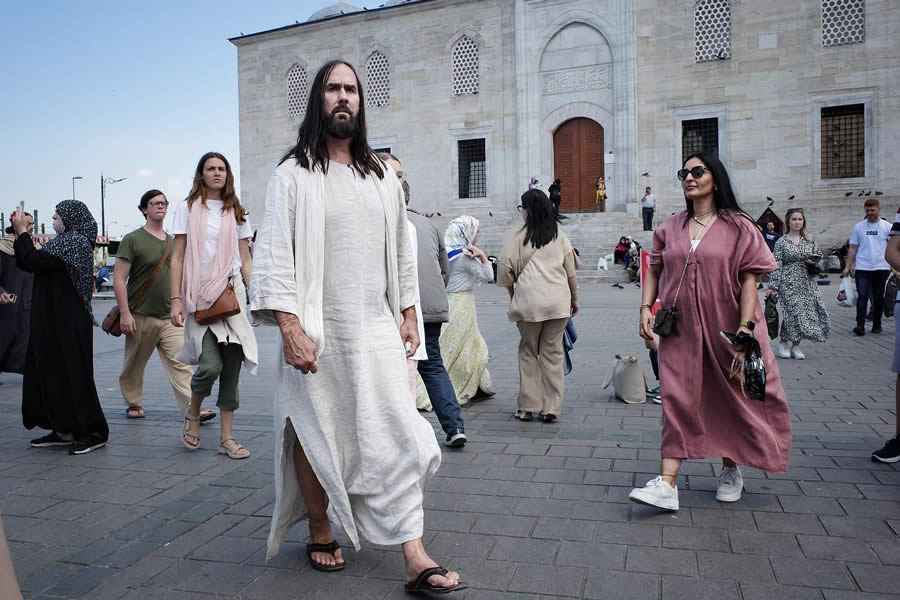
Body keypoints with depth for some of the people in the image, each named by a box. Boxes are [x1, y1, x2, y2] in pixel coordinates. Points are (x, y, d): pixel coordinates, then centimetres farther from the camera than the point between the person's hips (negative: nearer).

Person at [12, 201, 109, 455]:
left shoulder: (76, 242, -13)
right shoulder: (66, 241, 16)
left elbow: (35, 262, -23)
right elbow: (29, 262, 15)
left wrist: (22, 232, -13)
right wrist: (21, 234, 6)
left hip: (68, 323, -10)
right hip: (54, 321, 10)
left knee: (70, 374, -6)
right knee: (51, 373, 11)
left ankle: (94, 433, 1)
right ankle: (64, 430, 19)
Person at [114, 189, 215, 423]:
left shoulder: (173, 243, 12)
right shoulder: (132, 240, -4)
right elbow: (118, 279, -8)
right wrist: (125, 313, -14)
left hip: (170, 318, 3)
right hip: (141, 317, -3)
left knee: (180, 362, -8)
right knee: (133, 365, 11)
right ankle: (134, 404, 30)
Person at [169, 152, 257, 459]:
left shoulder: (237, 212, 14)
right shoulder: (188, 208, 6)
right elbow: (177, 258, 3)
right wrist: (176, 300, -6)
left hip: (232, 293, 3)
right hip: (199, 296, -3)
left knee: (232, 367, 1)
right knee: (210, 365, -16)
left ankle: (226, 437, 11)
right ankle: (193, 414, 15)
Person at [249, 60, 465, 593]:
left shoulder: (382, 175, 13)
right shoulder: (294, 174, 0)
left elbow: (401, 251, 16)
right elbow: (274, 255, -6)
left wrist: (408, 314, 10)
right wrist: (291, 328, -15)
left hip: (377, 330, 3)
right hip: (318, 333, -3)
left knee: (397, 437, -2)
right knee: (316, 438, 9)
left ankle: (415, 559, 3)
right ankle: (320, 535, 31)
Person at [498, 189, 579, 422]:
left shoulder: (518, 236, 0)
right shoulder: (558, 235, 10)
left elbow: (506, 270, -1)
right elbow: (570, 271, 12)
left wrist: (512, 294, 16)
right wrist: (574, 298, 23)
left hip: (529, 301, -2)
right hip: (558, 302, 2)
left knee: (528, 352, 10)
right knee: (553, 352, 8)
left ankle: (528, 407, 13)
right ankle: (551, 408, 9)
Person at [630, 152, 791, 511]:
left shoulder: (738, 227, -2)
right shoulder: (670, 228, 8)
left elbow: (749, 280, -7)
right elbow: (654, 271, 12)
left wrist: (745, 326, -15)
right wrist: (646, 308, -2)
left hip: (725, 330, -2)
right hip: (680, 330, 2)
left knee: (730, 400, 12)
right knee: (677, 401, -3)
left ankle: (730, 470, 34)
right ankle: (666, 485, -4)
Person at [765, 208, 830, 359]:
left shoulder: (809, 240, 9)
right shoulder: (781, 242, -2)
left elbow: (819, 256, 20)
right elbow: (776, 266, -5)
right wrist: (772, 287, -11)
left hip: (807, 283, 4)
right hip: (789, 283, -4)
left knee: (806, 312, 0)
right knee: (791, 312, -9)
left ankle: (796, 346, 11)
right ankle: (783, 344, 8)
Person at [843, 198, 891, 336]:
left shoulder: (887, 227, 5)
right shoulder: (859, 227, 6)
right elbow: (853, 248, 8)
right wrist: (848, 266, 2)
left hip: (881, 268, 1)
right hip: (862, 268, 0)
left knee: (879, 298, 8)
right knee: (862, 296, -8)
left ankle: (877, 324, 20)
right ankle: (860, 325, -11)